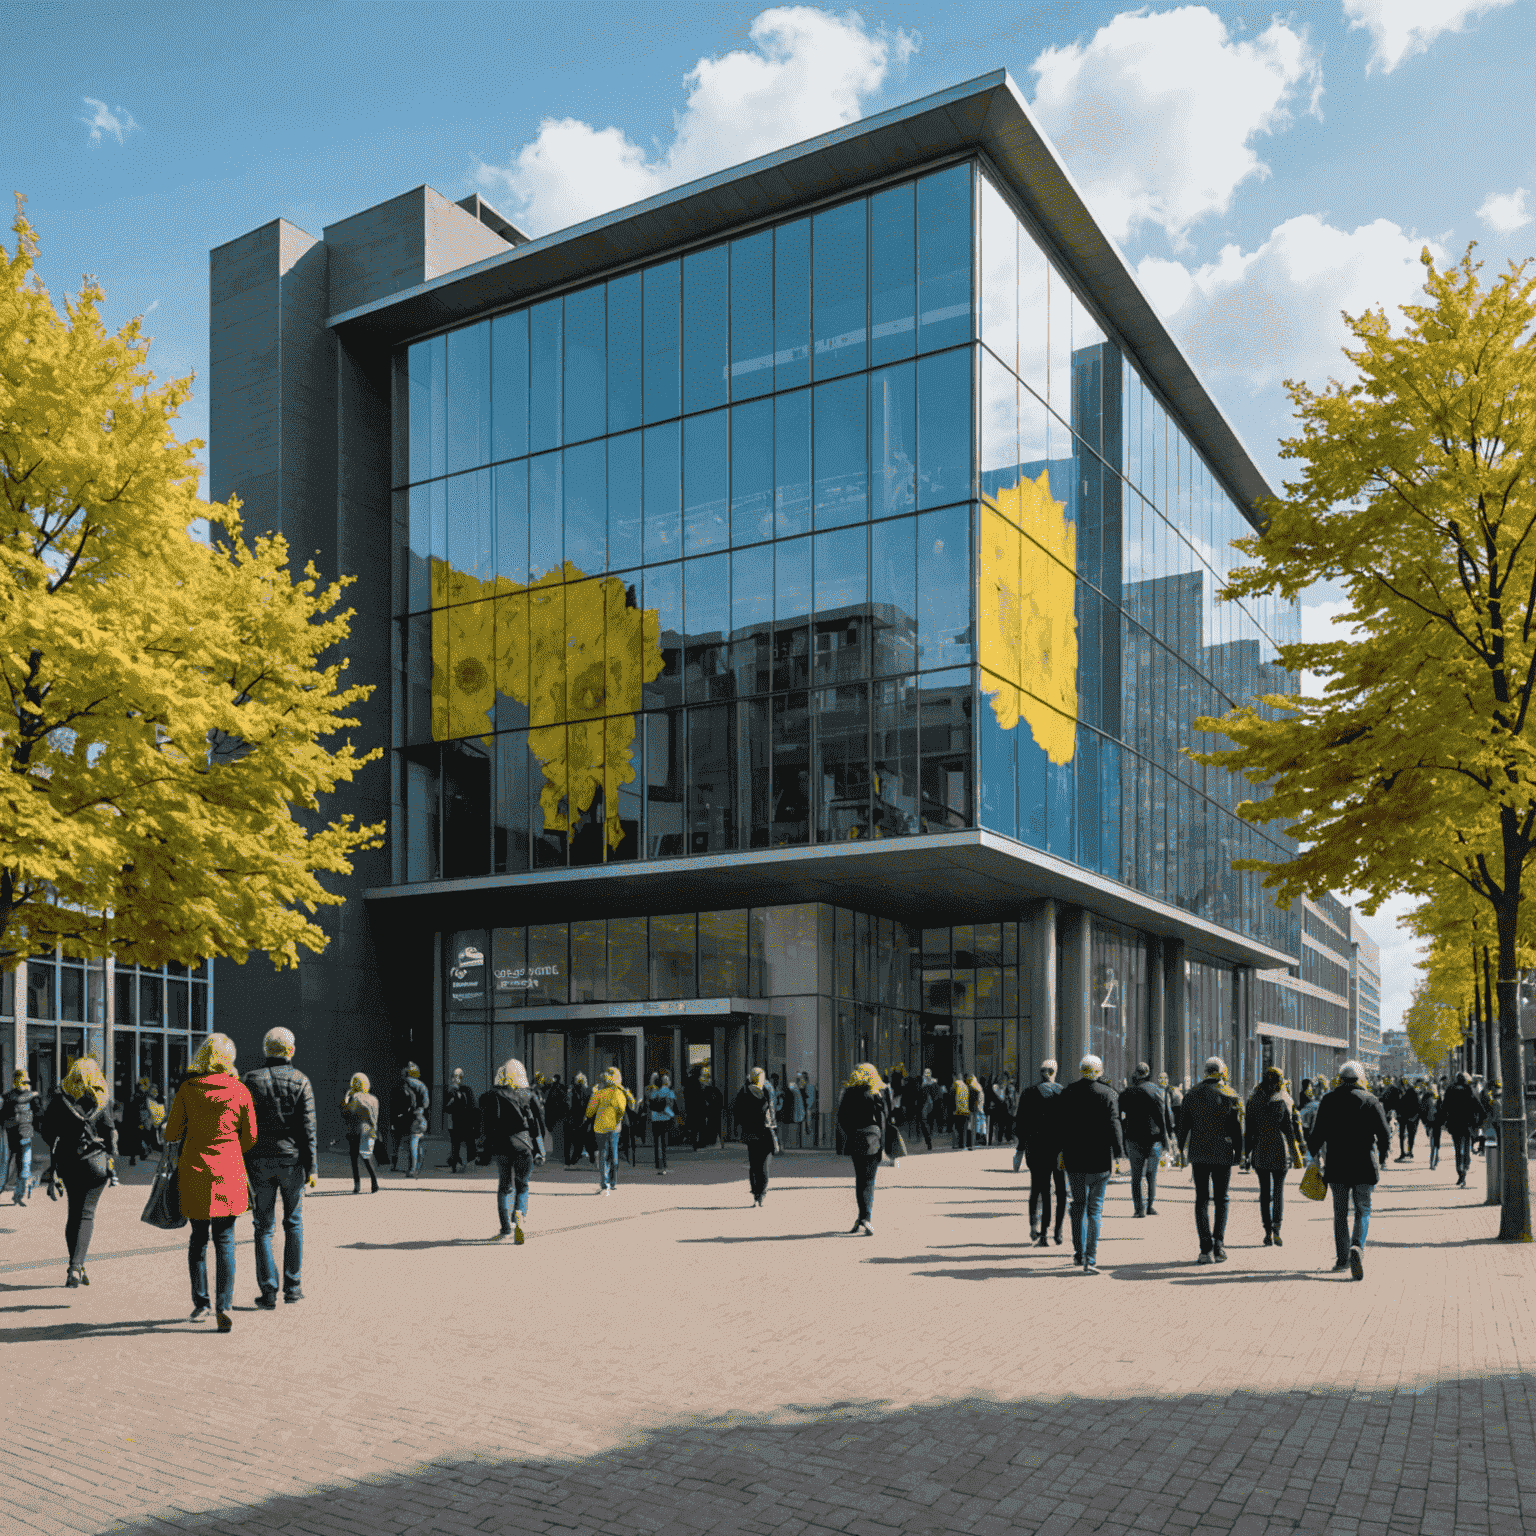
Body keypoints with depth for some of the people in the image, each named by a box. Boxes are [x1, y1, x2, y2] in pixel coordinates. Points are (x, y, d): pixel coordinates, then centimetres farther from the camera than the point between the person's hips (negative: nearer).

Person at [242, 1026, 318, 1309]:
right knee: (293, 1222, 14)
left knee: (264, 1227, 6)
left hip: (259, 1161, 0)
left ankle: (268, 1292, 3)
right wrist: (311, 1168, -4)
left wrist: (242, 1164, 5)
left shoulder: (251, 1080, 0)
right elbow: (308, 1127, -6)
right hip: (291, 1159, 0)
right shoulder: (300, 1081, -3)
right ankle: (292, 1286, 14)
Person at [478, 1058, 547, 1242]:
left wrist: (485, 1151, 5)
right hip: (525, 1145, 0)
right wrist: (539, 1150, 11)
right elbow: (539, 1121, 3)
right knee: (522, 1186, 12)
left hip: (502, 1146, 0)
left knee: (504, 1187, 14)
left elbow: (487, 1125, -2)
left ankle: (506, 1228, 10)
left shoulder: (492, 1096, 1)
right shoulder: (529, 1095, 3)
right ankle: (519, 1215, -16)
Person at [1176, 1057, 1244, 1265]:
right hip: (1223, 1154, -1)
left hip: (1199, 1154, 1)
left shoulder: (1192, 1094, 2)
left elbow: (1183, 1123, 7)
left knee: (1201, 1200, 5)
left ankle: (1206, 1249, -3)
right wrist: (1238, 1152, 7)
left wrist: (1181, 1147, 19)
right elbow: (1237, 1128, -4)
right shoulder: (1231, 1096, -4)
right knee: (1221, 1200, 10)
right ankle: (1218, 1245, 1)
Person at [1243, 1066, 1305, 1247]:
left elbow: (1248, 1129, 1)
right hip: (1280, 1151, -1)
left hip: (1260, 1151, 1)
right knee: (1278, 1189, 6)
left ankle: (1268, 1232, 5)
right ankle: (1276, 1227, -13)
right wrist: (1298, 1152, 2)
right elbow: (1292, 1128, -4)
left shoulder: (1253, 1100, 1)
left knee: (1264, 1191, 8)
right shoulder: (1286, 1100, -3)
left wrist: (1246, 1154, 5)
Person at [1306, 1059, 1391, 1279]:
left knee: (1340, 1213, 10)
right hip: (1364, 1165, -1)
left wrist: (1313, 1156, 14)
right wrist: (1381, 1159, 13)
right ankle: (1357, 1247, -18)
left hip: (1336, 1166, 1)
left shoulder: (1328, 1100, 1)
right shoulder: (1371, 1101, 0)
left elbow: (1317, 1134, 0)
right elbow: (1385, 1135, -1)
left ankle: (1342, 1258, 11)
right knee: (1363, 1210, 7)